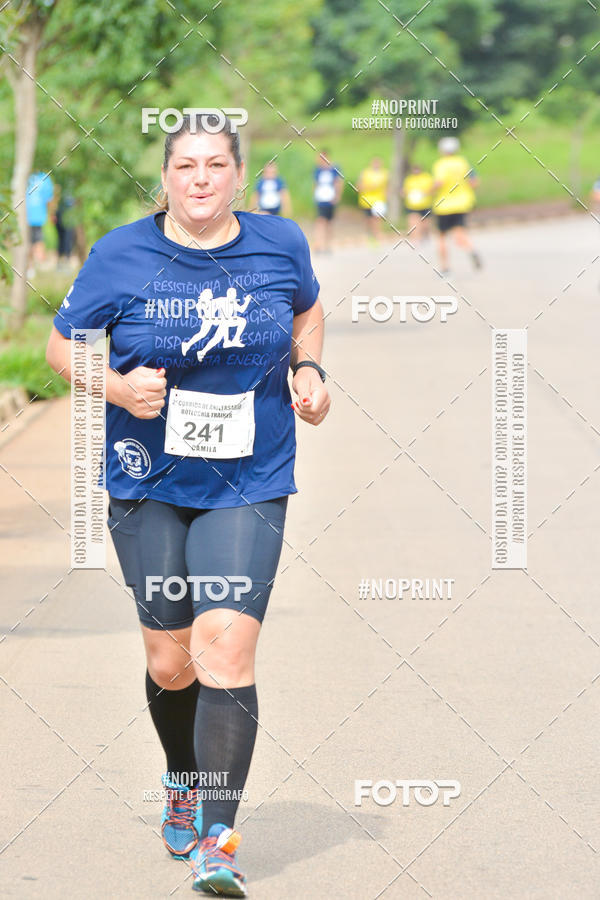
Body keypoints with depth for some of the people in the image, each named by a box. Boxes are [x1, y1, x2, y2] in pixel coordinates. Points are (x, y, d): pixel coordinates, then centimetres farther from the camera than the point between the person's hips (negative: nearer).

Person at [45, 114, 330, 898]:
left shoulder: (280, 244, -1)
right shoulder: (120, 256, -7)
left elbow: (309, 308, 20)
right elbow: (62, 344, 2)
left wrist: (308, 369, 1)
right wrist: (118, 387, -16)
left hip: (248, 485, -1)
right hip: (148, 481, 1)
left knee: (226, 647, -16)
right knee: (170, 660, 8)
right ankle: (185, 782, 40)